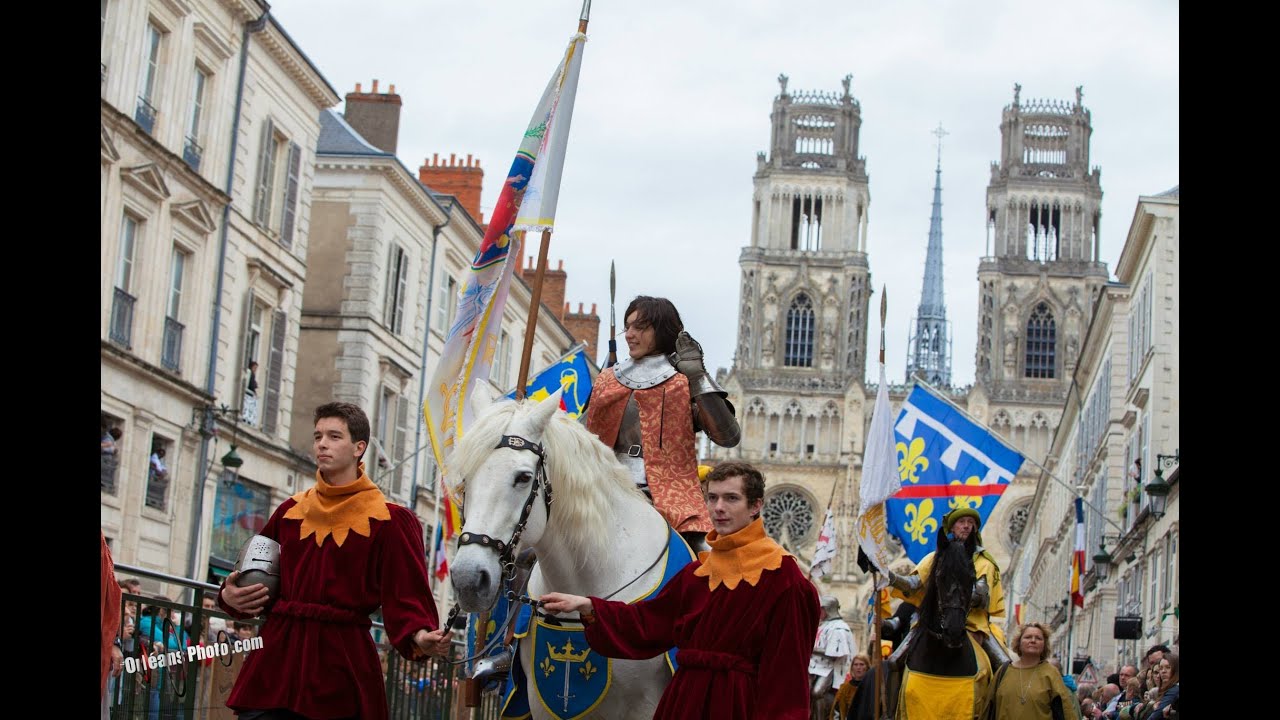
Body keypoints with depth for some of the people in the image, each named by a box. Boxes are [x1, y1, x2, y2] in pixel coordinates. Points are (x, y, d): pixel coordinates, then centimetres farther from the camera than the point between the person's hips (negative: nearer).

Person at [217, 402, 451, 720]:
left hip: (342, 660, -3)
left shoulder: (386, 520, 0)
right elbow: (259, 573, 20)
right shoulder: (291, 511, 14)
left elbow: (405, 596, -8)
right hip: (276, 654, 4)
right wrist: (230, 596, -1)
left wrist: (419, 637, -27)